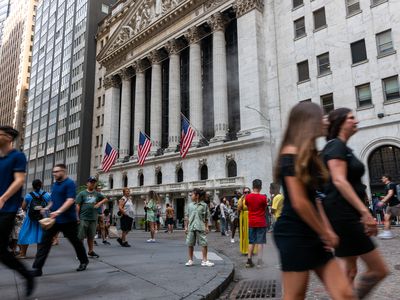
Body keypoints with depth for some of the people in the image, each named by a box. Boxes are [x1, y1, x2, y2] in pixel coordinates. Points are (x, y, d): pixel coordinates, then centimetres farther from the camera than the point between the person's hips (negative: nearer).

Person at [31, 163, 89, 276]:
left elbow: (71, 200, -23)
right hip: (54, 219, 7)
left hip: (68, 219, -7)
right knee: (45, 241, -2)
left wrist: (58, 211, -33)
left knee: (75, 241, 8)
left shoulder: (69, 183, -13)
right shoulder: (55, 184, 12)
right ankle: (37, 268, 2)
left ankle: (84, 261, 28)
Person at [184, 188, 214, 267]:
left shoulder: (204, 205, 2)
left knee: (204, 244, -2)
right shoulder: (190, 205, 8)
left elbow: (206, 217, 4)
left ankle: (204, 260, 9)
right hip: (191, 227, 2)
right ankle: (190, 260, 22)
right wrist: (186, 227, 5)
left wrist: (206, 227, 1)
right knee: (190, 244, 8)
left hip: (201, 228, -2)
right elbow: (186, 217, 9)